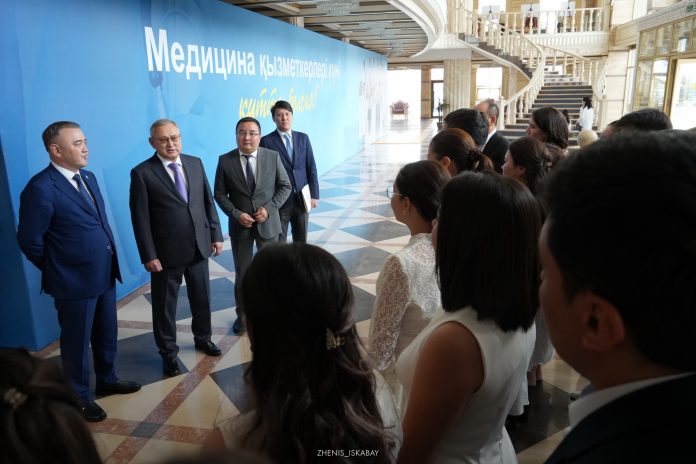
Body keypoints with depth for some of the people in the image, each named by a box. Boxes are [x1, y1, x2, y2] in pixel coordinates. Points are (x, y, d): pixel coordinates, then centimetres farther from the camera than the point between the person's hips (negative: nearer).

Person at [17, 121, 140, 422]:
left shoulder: (88, 178, 7)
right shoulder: (41, 188, -19)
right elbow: (29, 241, -14)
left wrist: (108, 262, 12)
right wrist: (58, 269, -2)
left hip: (105, 274, 7)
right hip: (74, 281, -7)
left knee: (106, 334, 22)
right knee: (77, 343, 11)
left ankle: (107, 380, 44)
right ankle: (79, 398, 31)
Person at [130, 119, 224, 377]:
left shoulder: (195, 163, 3)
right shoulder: (142, 173, -11)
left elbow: (208, 201, 8)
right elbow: (140, 219, -11)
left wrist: (216, 235, 6)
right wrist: (149, 256, -13)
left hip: (199, 247, 4)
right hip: (167, 253, -4)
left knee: (202, 298, 19)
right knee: (165, 306, 11)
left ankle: (203, 338, 42)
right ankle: (168, 353, 30)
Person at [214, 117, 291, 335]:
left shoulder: (273, 156, -5)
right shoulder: (225, 160, -5)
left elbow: (285, 186, -1)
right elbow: (219, 193, -1)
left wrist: (269, 208, -14)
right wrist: (236, 214, -15)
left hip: (268, 224, 0)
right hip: (240, 225, 0)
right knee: (242, 273, 11)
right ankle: (242, 314, 29)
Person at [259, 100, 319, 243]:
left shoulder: (303, 138, 7)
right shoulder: (266, 141, -5)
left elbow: (311, 168, 7)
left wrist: (314, 194, 1)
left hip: (302, 198, 4)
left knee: (301, 242, 14)